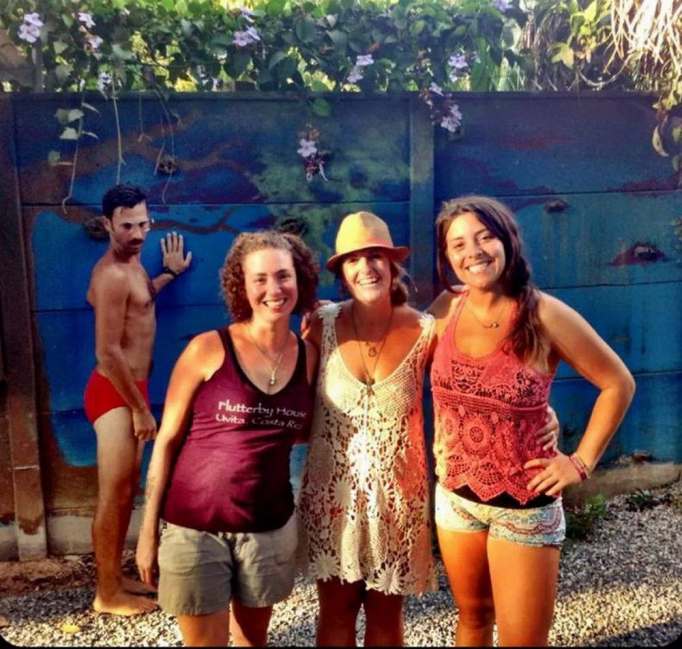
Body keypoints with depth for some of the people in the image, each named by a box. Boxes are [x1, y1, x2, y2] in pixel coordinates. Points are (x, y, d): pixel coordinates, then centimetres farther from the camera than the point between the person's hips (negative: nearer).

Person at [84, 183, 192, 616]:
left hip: (129, 390, 10)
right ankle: (107, 594, 13)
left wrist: (170, 272, 39)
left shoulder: (131, 264, 10)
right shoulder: (112, 274, -21)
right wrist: (140, 409, -19)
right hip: (114, 394, -10)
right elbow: (108, 352, -24)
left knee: (128, 487, 17)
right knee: (114, 493, -1)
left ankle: (115, 575, 30)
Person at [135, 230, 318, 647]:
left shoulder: (308, 356, 0)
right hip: (195, 527, -3)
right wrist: (149, 528, -5)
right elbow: (167, 440, -5)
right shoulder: (208, 349, -10)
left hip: (270, 528, 3)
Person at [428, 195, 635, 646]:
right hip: (454, 495, 4)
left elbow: (618, 384, -7)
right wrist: (440, 434, 5)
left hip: (524, 503, -4)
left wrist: (582, 462, -8)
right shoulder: (446, 309, -5)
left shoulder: (544, 315, -17)